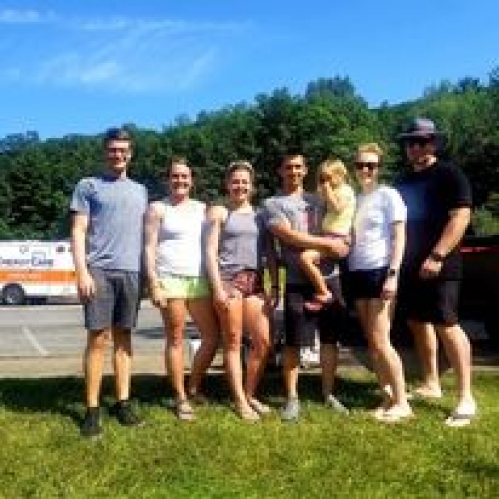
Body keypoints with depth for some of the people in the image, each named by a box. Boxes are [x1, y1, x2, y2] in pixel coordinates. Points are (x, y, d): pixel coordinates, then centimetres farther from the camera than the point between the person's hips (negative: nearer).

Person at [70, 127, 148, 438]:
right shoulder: (88, 186, 7)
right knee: (98, 338, -6)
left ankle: (123, 403, 11)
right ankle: (92, 409, -1)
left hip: (131, 271, 4)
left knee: (124, 337, 6)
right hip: (99, 270, -4)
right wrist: (82, 271, -11)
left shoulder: (140, 190, 20)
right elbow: (78, 231, 0)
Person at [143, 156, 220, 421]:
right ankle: (181, 398, 9)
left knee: (212, 336, 4)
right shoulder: (158, 208, 3)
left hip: (200, 280, 5)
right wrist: (154, 284, -12)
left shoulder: (202, 208, 17)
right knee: (175, 340, -1)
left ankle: (194, 388, 22)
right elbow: (149, 248, -2)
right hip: (170, 279, -5)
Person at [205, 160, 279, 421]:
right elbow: (211, 251, -3)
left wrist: (274, 286, 5)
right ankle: (240, 401, 7)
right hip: (229, 278, -4)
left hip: (254, 281, 4)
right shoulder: (219, 212, 4)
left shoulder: (260, 214, 16)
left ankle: (250, 394, 17)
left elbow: (270, 254, 14)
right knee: (233, 342, 0)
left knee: (264, 342, 0)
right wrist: (217, 287, -13)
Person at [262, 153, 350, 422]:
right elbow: (290, 236, -10)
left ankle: (328, 393, 21)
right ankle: (292, 397, 11)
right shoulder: (273, 204, 3)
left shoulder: (317, 200, 19)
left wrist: (341, 244, -2)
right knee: (293, 342, -2)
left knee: (330, 337, 8)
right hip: (298, 281, -4)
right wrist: (328, 243, -12)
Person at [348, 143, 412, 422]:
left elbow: (399, 237, -8)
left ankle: (402, 402, 0)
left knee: (381, 341, -9)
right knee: (372, 342, 6)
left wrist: (393, 274, -17)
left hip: (381, 272, -7)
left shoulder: (388, 195, -4)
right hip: (358, 273, 7)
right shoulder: (355, 199, 14)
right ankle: (388, 397, 14)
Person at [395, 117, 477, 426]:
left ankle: (467, 399, -5)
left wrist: (437, 256, -22)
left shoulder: (449, 174, -5)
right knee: (418, 323, 12)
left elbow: (461, 217, -15)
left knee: (447, 326, -11)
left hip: (438, 266, -8)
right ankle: (432, 384, 26)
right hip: (410, 266, 8)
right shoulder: (405, 182, 17)